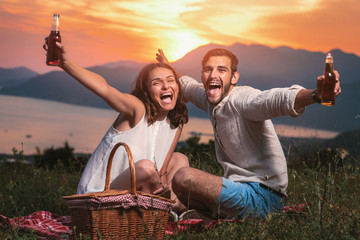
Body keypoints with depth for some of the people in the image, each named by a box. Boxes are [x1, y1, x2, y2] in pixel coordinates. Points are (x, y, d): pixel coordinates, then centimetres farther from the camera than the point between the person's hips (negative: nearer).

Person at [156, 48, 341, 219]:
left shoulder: (242, 98, -18)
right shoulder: (211, 99, 9)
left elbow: (280, 99, -39)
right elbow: (187, 85, 33)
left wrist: (315, 94, -58)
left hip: (263, 195, -10)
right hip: (240, 188, 10)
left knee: (183, 177, -27)